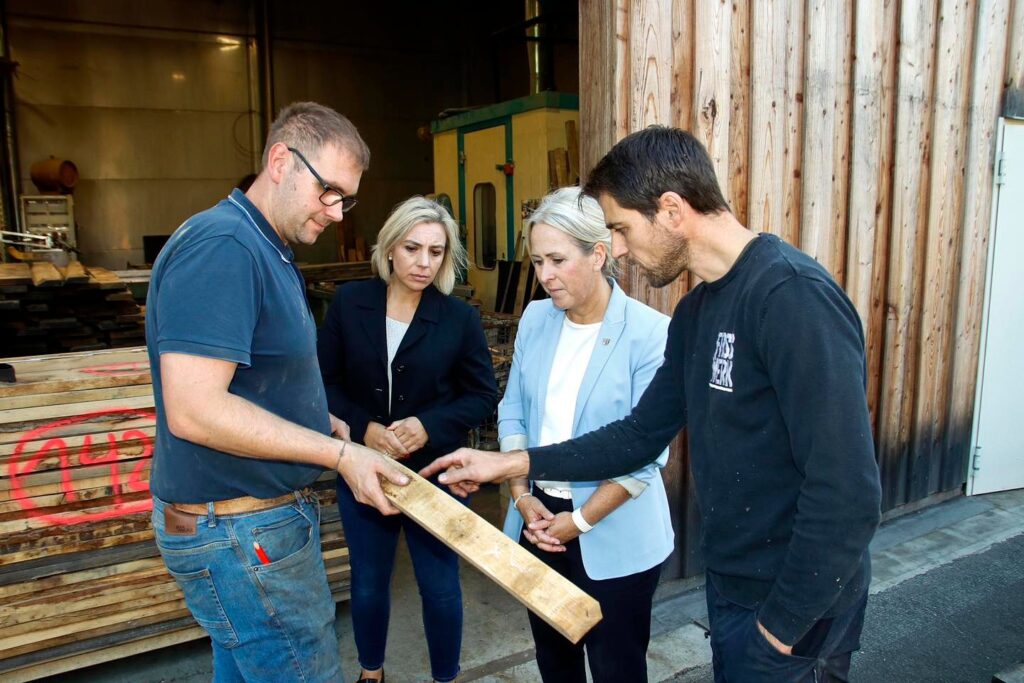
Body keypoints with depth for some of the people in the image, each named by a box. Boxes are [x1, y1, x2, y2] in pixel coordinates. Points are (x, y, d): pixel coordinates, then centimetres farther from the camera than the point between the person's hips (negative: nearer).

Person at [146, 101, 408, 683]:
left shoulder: (270, 252, 11)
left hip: (264, 515, 10)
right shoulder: (220, 246, -21)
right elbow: (192, 409, -28)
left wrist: (318, 421, 4)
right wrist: (339, 453, -22)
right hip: (240, 531, -10)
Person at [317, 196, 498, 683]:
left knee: (440, 586, 12)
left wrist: (429, 425, -20)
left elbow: (483, 395, -5)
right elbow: (324, 382, -2)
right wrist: (363, 428, -18)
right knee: (368, 582, 19)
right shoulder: (349, 304, -5)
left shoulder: (461, 318, -8)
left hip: (434, 474, -1)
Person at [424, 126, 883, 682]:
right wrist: (510, 464, 5)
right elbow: (642, 435, 8)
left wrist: (780, 626, -17)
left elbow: (847, 493, -26)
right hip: (728, 586, 8)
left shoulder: (793, 295, -23)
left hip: (792, 606, -7)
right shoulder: (694, 313, 5)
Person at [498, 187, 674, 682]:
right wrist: (522, 496, -6)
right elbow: (512, 413, 4)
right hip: (540, 518, 5)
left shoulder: (651, 334, -17)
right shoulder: (535, 318, -1)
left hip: (615, 534, -4)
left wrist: (580, 521, -14)